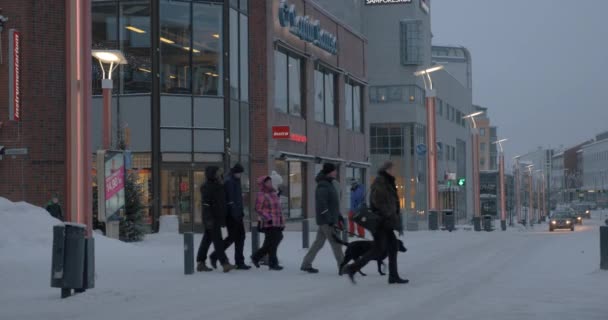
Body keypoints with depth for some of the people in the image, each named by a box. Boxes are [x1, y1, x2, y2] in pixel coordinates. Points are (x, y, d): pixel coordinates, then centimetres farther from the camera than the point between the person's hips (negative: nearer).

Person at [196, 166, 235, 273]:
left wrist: (223, 219, 24)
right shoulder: (207, 187, -12)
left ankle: (200, 263, 17)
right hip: (212, 219, -10)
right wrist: (208, 219, -24)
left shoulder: (217, 186, 17)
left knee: (207, 240, 12)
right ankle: (224, 263, -16)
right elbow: (206, 204, -18)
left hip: (217, 217, 10)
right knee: (217, 240, -12)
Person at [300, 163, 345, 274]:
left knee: (318, 243, 13)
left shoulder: (328, 184, 16)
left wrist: (339, 216, 20)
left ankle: (306, 264, 18)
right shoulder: (323, 186, -16)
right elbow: (322, 205, -23)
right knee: (336, 243, -6)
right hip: (326, 221, -10)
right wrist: (330, 221, -24)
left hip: (330, 220, 10)